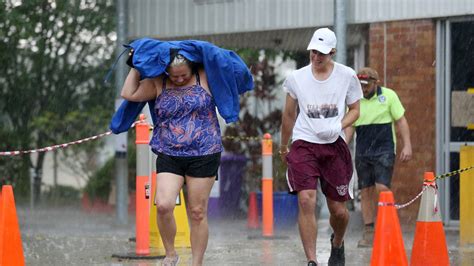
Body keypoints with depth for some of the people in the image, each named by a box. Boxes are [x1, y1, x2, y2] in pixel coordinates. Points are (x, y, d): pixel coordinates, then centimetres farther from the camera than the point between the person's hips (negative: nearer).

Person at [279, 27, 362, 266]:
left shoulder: (347, 76, 1)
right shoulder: (296, 78, 2)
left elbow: (354, 110, 9)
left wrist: (338, 126, -11)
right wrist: (283, 147, 23)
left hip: (334, 145, 1)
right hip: (304, 144, -1)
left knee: (338, 210, 5)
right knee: (306, 200, -19)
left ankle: (337, 243, 40)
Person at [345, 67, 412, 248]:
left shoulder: (388, 96, -1)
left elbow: (401, 120, 1)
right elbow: (350, 126, 12)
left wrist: (407, 145, -6)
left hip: (384, 150, -3)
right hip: (362, 152, 3)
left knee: (382, 188, -16)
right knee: (366, 192, 1)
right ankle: (369, 233, 5)